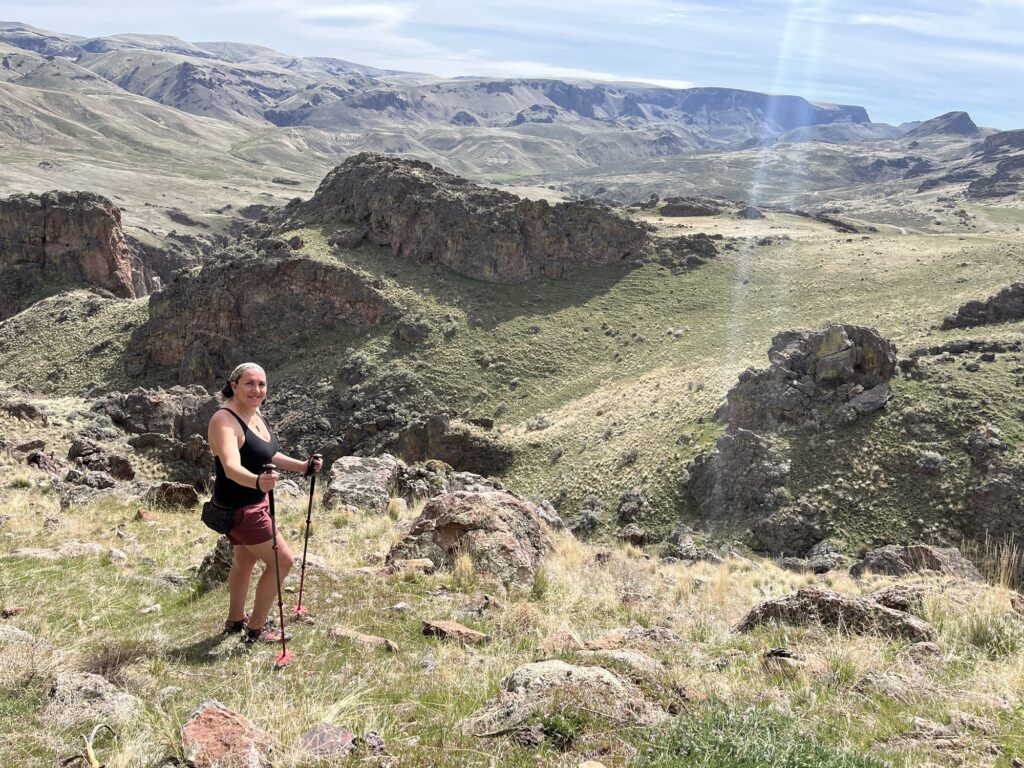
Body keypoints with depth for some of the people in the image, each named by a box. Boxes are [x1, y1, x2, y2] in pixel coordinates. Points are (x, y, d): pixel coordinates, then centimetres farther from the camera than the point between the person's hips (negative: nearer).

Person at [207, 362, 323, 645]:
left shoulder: (255, 415, 2)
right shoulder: (225, 420, -26)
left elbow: (269, 456, 17)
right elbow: (232, 467, -42)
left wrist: (303, 466, 8)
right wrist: (257, 481, -61)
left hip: (257, 502, 9)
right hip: (238, 507, -9)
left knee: (245, 560, 23)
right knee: (282, 560, -6)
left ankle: (235, 621, 41)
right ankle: (256, 630, 7)